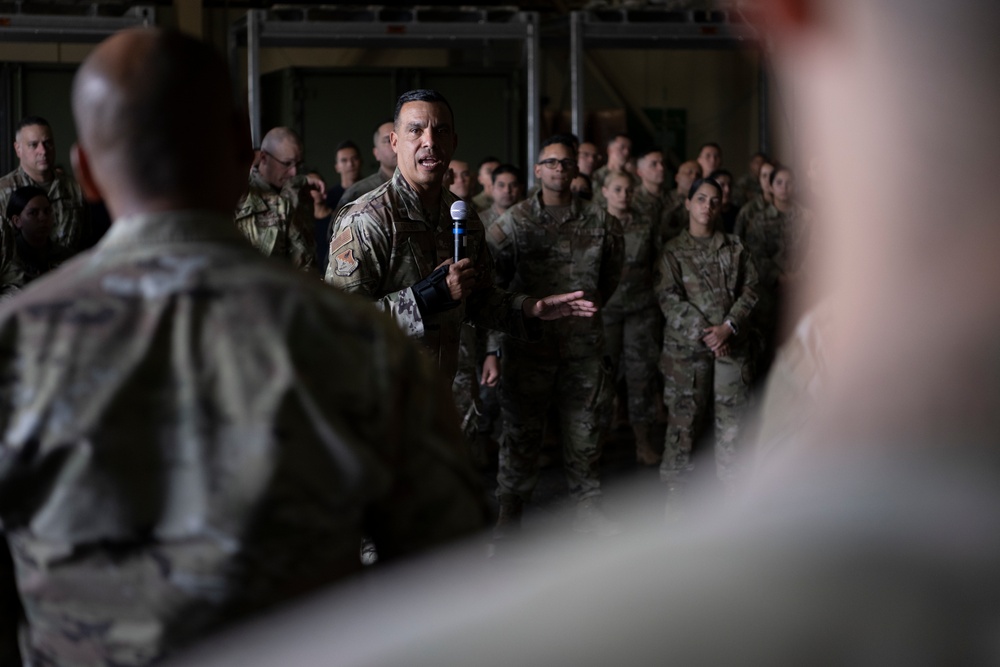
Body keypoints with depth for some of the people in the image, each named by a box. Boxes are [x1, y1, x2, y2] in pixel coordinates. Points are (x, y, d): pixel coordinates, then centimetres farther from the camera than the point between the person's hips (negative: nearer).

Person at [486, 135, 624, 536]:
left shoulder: (599, 223, 5)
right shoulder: (514, 222, -1)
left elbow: (611, 275, 20)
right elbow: (490, 281, 0)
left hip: (584, 344, 2)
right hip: (528, 343, -2)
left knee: (584, 429, 9)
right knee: (521, 429, 5)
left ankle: (587, 507, 21)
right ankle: (510, 509, 17)